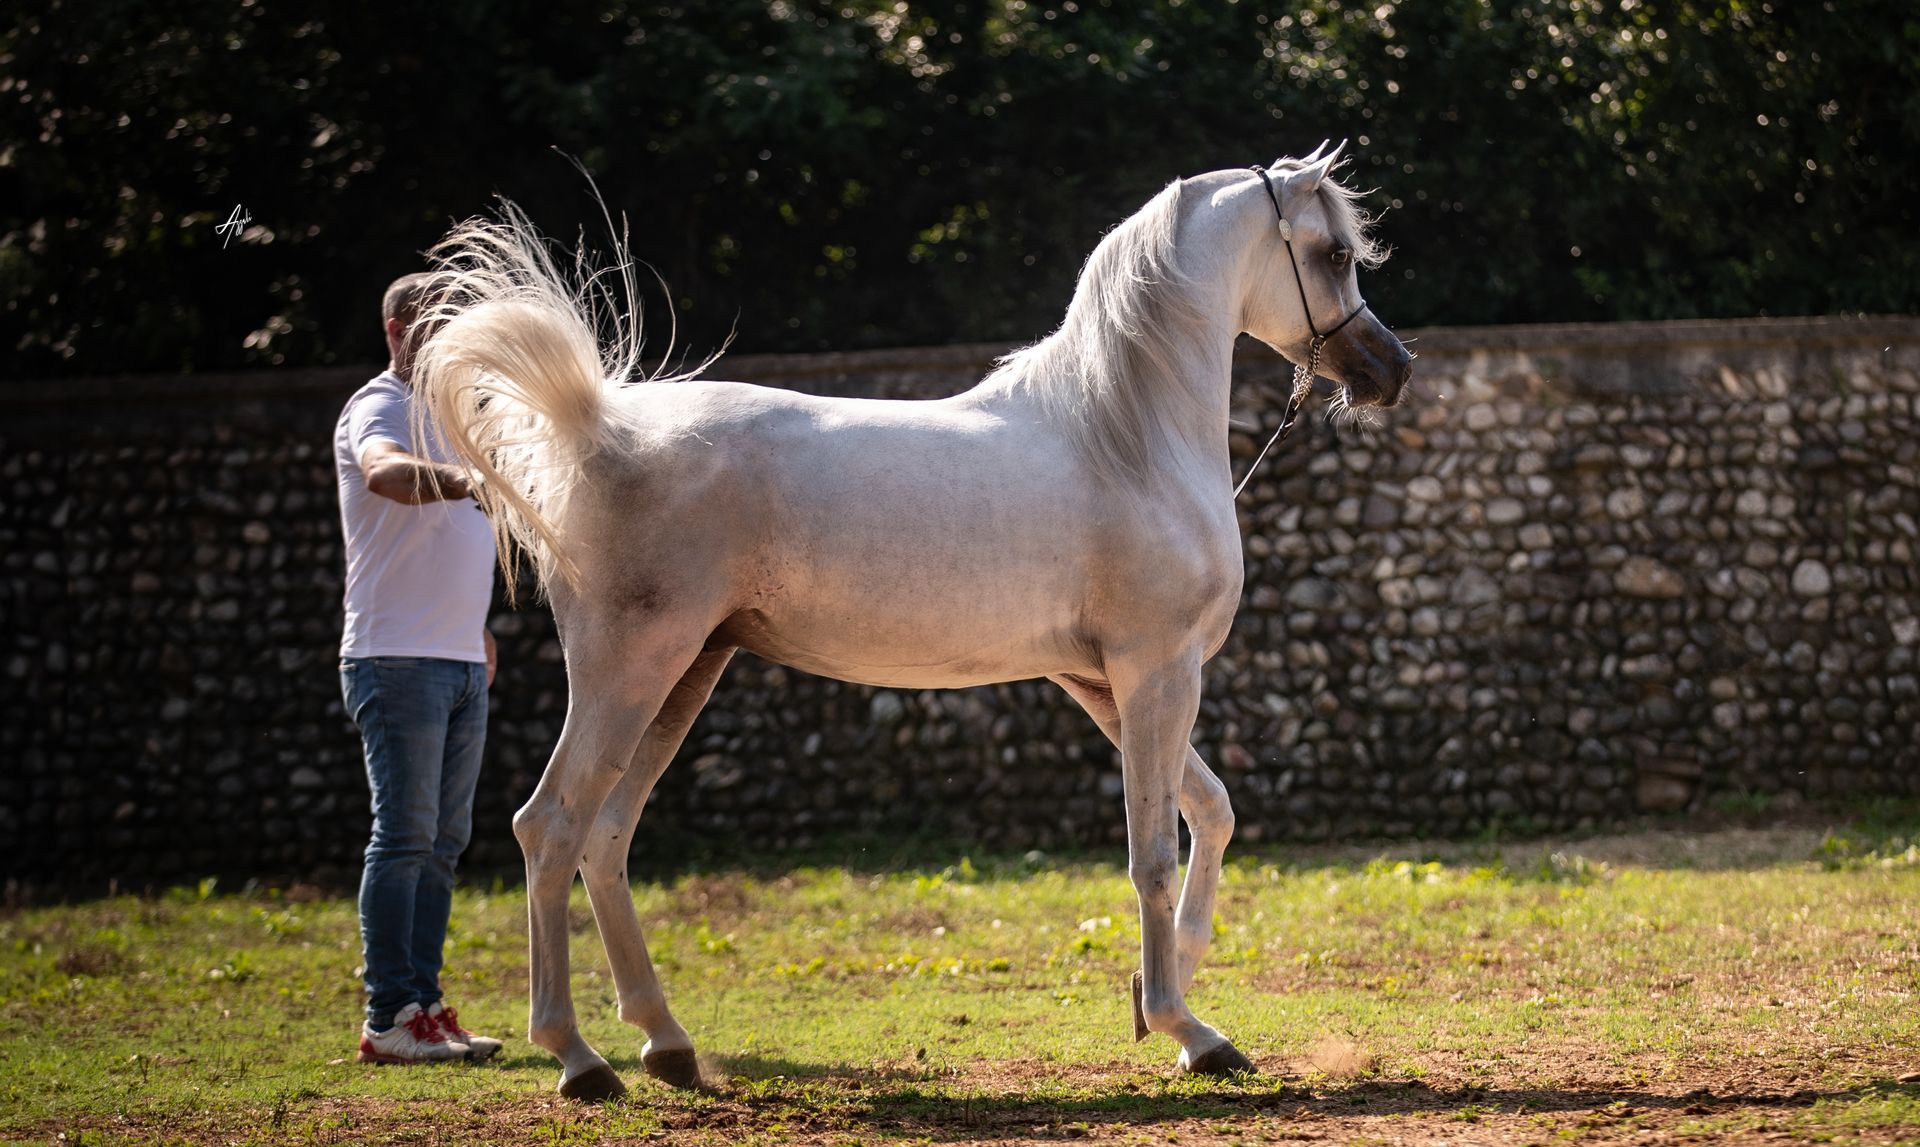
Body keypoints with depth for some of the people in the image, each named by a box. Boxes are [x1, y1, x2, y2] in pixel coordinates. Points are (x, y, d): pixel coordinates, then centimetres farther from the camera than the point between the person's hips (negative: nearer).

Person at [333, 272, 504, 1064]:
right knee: (405, 836, -11)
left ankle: (422, 1006, 11)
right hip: (398, 659, -9)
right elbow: (385, 471, -33)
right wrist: (465, 481, -50)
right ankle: (389, 1019, -11)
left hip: (460, 663, 9)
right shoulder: (378, 410, -9)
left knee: (443, 841, 8)